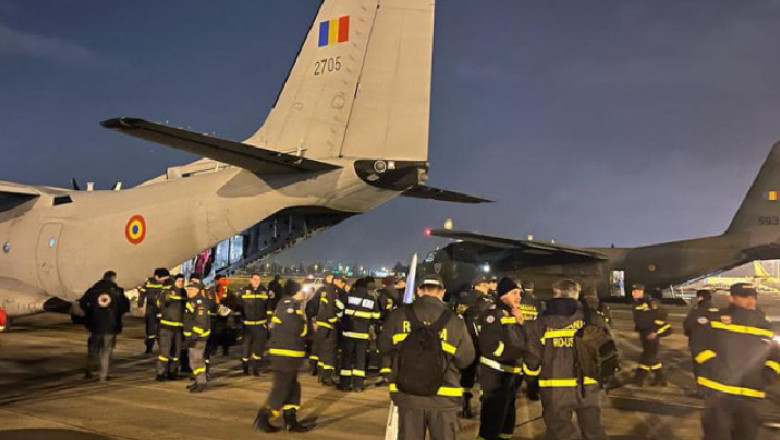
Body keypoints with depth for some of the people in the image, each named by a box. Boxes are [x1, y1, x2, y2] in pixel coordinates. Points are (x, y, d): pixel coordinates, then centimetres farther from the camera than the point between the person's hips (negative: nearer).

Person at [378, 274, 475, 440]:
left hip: (407, 392, 2)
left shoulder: (398, 315, -6)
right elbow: (466, 359, -4)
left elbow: (384, 347, 5)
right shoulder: (454, 321, -11)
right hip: (443, 395, -1)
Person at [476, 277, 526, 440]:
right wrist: (512, 352, -12)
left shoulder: (517, 313, 13)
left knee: (507, 413, 19)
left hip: (513, 371, 9)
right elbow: (489, 344, -22)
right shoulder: (493, 314, -14)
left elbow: (523, 341, 16)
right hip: (496, 373, -9)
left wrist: (521, 324, -1)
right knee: (493, 416, -7)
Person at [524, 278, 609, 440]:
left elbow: (532, 358, 1)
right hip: (587, 387, 1)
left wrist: (532, 386, 12)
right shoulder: (591, 320, 0)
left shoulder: (540, 323, 1)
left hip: (553, 388, 0)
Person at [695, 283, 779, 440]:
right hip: (718, 389, -4)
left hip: (749, 395, 4)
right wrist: (714, 366, -14)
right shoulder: (716, 320, -1)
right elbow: (699, 345, -4)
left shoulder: (765, 326, 10)